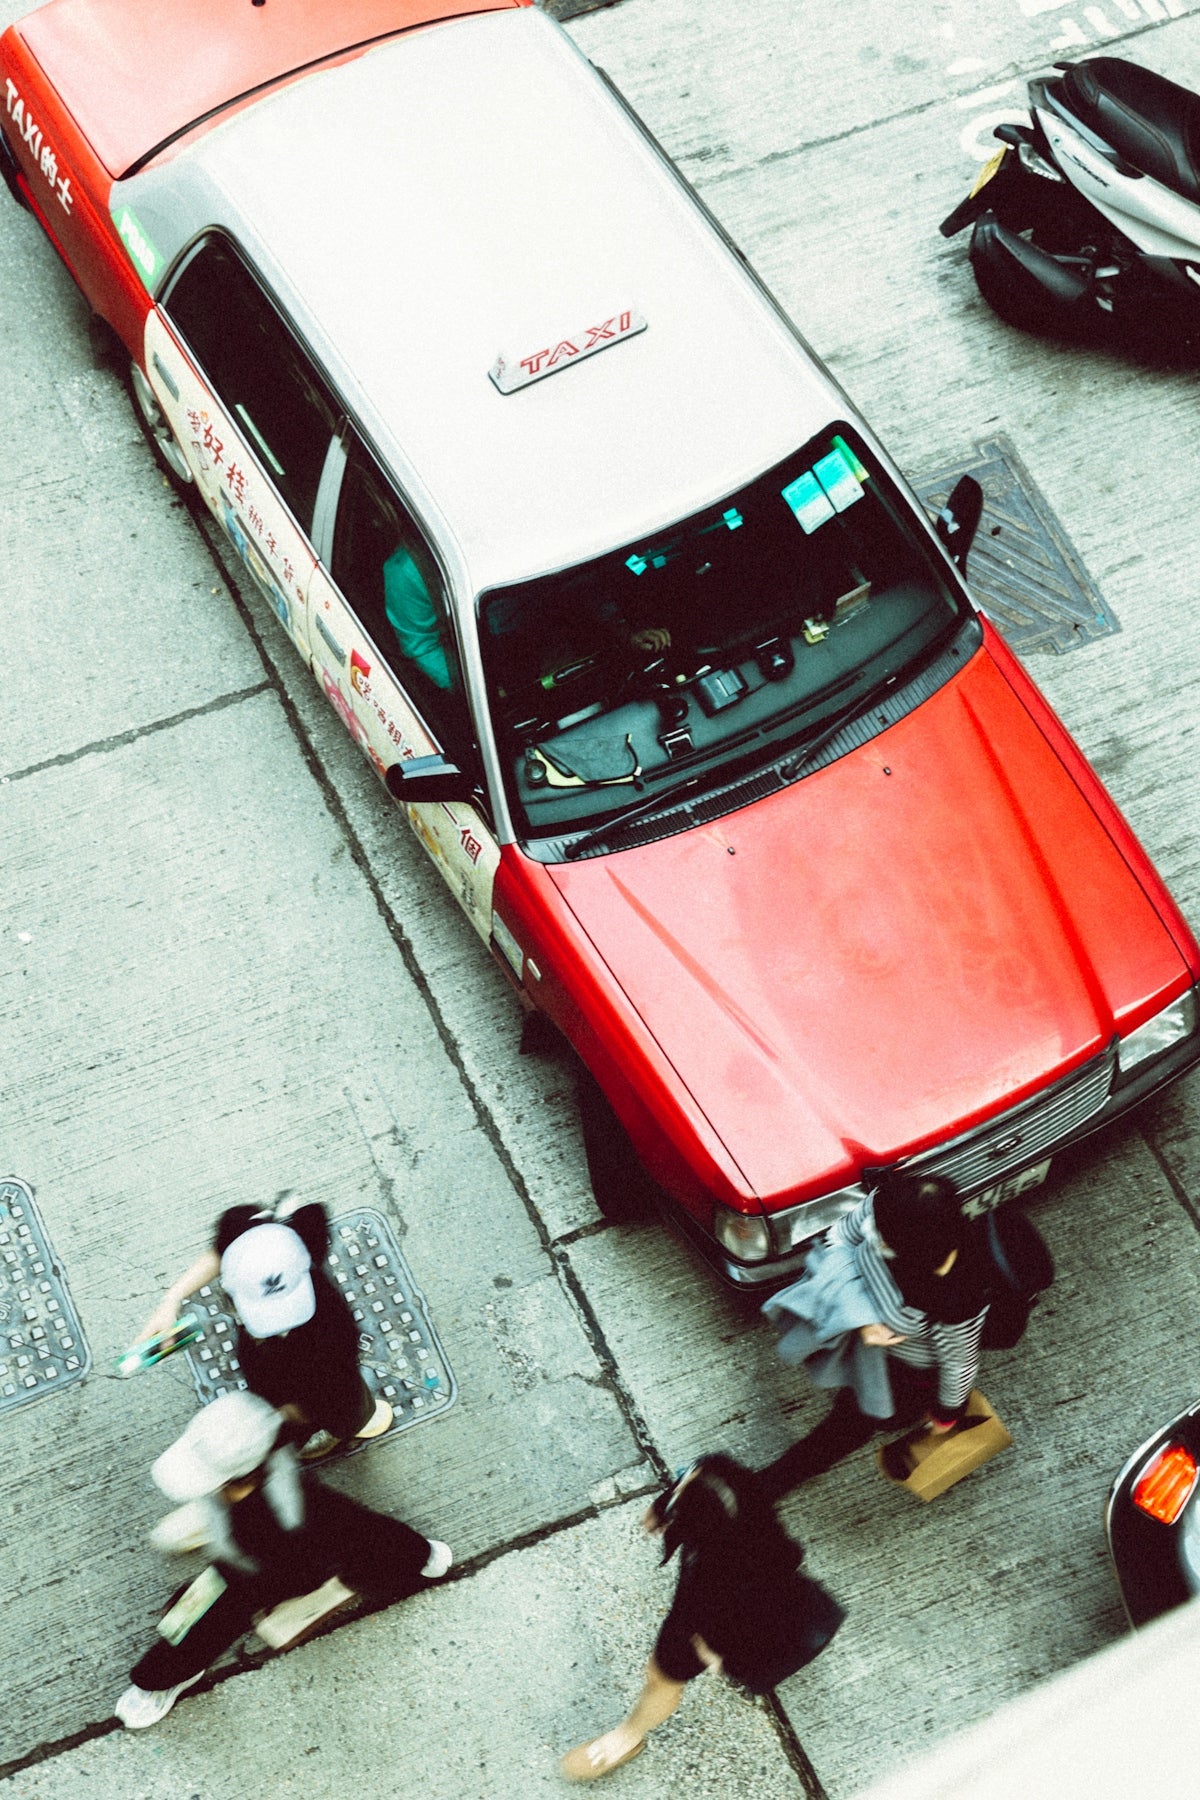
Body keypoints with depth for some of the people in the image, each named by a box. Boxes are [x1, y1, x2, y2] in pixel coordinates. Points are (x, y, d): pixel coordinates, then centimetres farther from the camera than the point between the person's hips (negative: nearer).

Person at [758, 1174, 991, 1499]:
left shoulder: (959, 1300, -43)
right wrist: (861, 1320, -26)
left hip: (912, 1371, -5)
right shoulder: (882, 1206, -35)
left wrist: (946, 1416, -1)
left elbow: (958, 1362, -22)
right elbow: (839, 1238, -14)